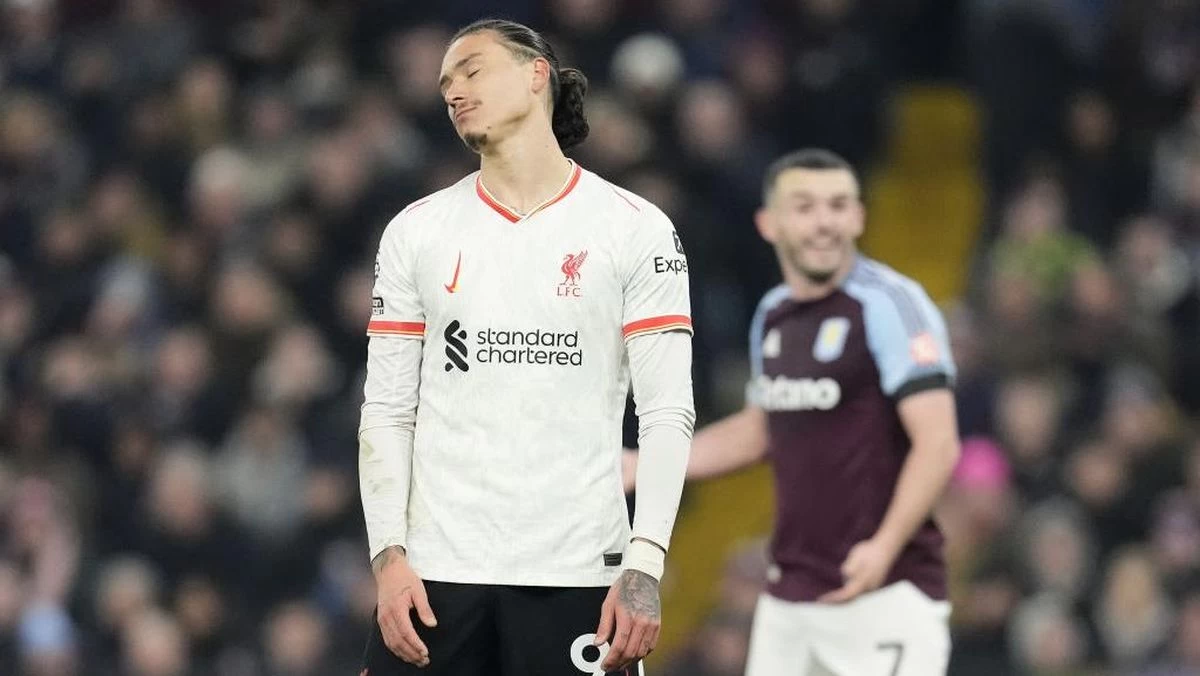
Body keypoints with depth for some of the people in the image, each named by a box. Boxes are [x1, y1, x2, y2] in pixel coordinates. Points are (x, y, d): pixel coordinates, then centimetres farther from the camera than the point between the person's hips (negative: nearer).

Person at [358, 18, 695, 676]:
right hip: (437, 572, 2)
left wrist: (643, 569, -12)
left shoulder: (636, 229, 2)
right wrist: (389, 556, -4)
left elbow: (667, 413, -2)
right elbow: (386, 411, 9)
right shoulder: (414, 232, 10)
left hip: (577, 572, -2)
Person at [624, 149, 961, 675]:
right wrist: (641, 466, 22)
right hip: (787, 598, 7)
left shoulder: (890, 305, -10)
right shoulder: (772, 315, 12)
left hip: (885, 594, -7)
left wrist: (885, 546, -31)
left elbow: (938, 443, -18)